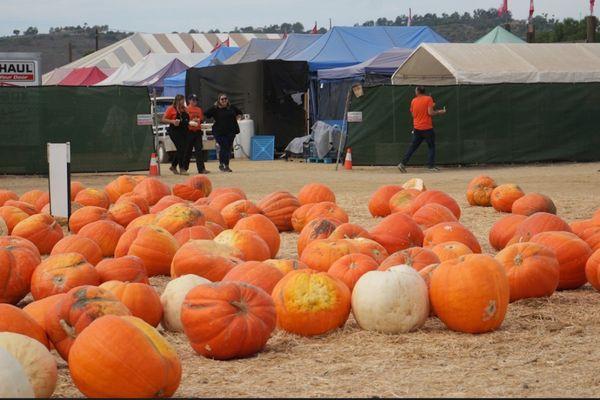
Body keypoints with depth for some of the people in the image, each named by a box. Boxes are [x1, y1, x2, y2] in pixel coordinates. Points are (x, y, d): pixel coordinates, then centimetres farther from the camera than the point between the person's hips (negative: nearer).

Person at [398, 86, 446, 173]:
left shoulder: (413, 101, 5)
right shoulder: (428, 99, -7)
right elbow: (430, 113, -17)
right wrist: (439, 112, -1)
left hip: (417, 128, 4)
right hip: (427, 128, -4)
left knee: (412, 147, 9)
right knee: (431, 147, 8)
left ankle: (403, 164, 3)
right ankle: (431, 166, 2)